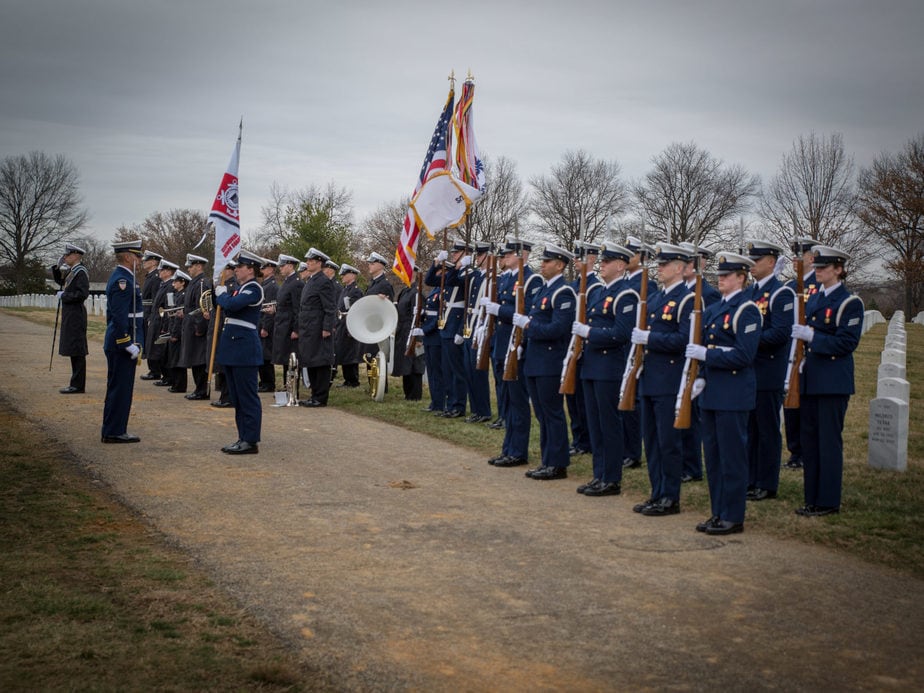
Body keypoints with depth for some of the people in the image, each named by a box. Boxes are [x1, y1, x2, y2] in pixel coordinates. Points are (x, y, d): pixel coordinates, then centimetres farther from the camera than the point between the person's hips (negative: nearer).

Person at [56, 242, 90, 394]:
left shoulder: (81, 272, -13)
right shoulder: (72, 272, 16)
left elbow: (82, 294, -22)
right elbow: (60, 282, 27)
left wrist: (64, 295, -15)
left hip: (75, 316, -10)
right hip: (70, 315, 10)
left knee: (77, 351, -7)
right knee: (75, 352, 12)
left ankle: (78, 385, -4)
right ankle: (76, 384, 18)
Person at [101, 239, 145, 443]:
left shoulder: (119, 277, 16)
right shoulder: (123, 281, -16)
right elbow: (120, 316, -23)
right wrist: (129, 344, -21)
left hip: (115, 343, 10)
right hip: (122, 344, -10)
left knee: (117, 388, 14)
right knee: (120, 388, -5)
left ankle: (113, 430, 20)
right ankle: (114, 432, 0)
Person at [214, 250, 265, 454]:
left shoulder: (254, 288, -12)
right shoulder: (239, 288, 17)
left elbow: (232, 304, -26)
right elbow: (221, 304, 20)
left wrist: (221, 294, -7)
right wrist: (220, 292, 5)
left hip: (245, 350, -10)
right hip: (233, 349, 10)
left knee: (248, 398, -5)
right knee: (236, 399, 13)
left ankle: (251, 442, -1)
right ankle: (243, 439, 19)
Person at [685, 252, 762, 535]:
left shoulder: (746, 310, -12)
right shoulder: (716, 309, 15)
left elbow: (744, 355, -19)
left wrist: (706, 354, -21)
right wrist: (701, 377, 5)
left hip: (733, 394, -9)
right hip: (712, 391, 9)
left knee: (732, 456, -2)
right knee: (713, 455, 12)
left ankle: (733, 517, 7)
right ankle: (718, 512, 22)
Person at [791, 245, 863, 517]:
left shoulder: (849, 302, -9)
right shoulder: (813, 298, 14)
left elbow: (847, 343, -15)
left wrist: (812, 336, -21)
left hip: (833, 382, -7)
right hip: (810, 380, 7)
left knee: (829, 441, -2)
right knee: (809, 439, 10)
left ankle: (829, 501, 5)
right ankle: (813, 498, 18)